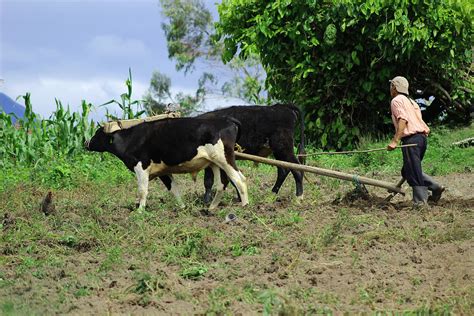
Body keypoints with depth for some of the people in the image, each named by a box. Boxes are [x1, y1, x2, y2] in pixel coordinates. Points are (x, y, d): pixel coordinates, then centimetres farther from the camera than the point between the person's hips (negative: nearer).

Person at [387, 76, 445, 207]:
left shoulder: (396, 100, -3)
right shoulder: (410, 101, 24)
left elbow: (403, 120, -17)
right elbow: (419, 121, 18)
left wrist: (394, 141, -22)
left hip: (411, 139, -9)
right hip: (421, 137, 9)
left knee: (413, 173, -5)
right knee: (408, 171, 16)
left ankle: (420, 202, -5)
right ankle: (435, 187, 7)